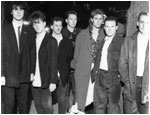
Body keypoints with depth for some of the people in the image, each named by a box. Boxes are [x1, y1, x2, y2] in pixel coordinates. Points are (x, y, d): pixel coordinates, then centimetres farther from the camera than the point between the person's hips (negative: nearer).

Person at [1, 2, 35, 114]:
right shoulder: (4, 30, 2)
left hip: (24, 75, 2)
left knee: (24, 104, 8)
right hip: (8, 75, -1)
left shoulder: (29, 30, 8)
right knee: (9, 104, 1)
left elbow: (32, 51, 7)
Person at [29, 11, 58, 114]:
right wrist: (31, 72, -3)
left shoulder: (51, 41, -6)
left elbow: (54, 62, -7)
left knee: (46, 105, 0)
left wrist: (53, 81, -11)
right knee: (38, 105, 12)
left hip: (45, 81, -5)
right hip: (35, 80, 5)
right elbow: (32, 59, 13)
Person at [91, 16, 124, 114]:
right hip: (100, 76, 6)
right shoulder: (101, 41, 15)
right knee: (99, 104, 13)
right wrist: (95, 71, 8)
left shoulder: (121, 41, -4)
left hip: (113, 77, -6)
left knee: (112, 105, -2)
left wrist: (120, 74, -16)